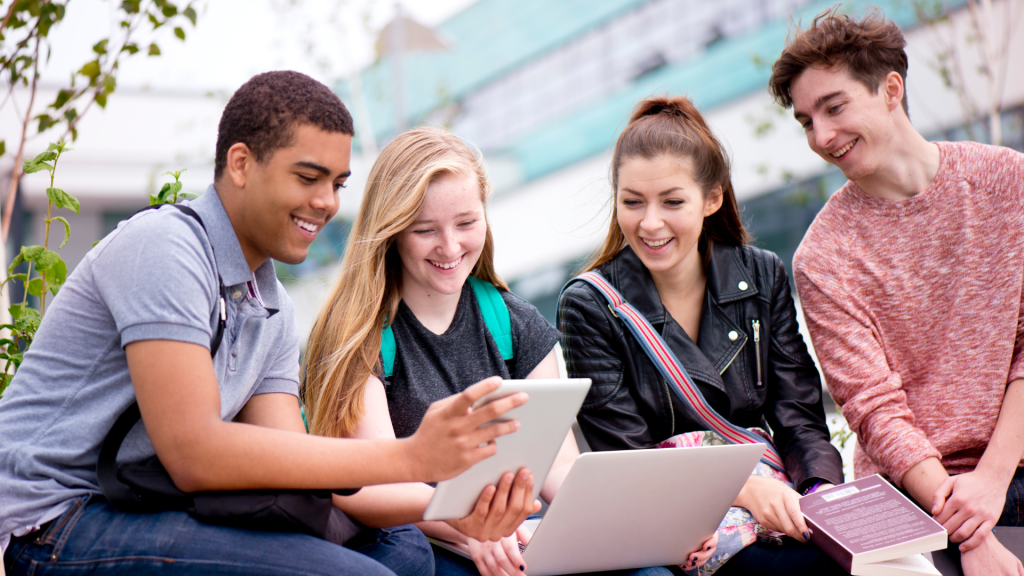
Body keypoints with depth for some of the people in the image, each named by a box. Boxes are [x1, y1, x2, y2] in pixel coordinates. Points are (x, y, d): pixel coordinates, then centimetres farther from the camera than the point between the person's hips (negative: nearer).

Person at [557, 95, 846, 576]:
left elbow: (800, 420, 5)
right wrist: (743, 488, -25)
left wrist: (823, 494, -18)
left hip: (769, 496, 5)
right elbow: (628, 461, -9)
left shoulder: (762, 277, 7)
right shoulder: (589, 307, -4)